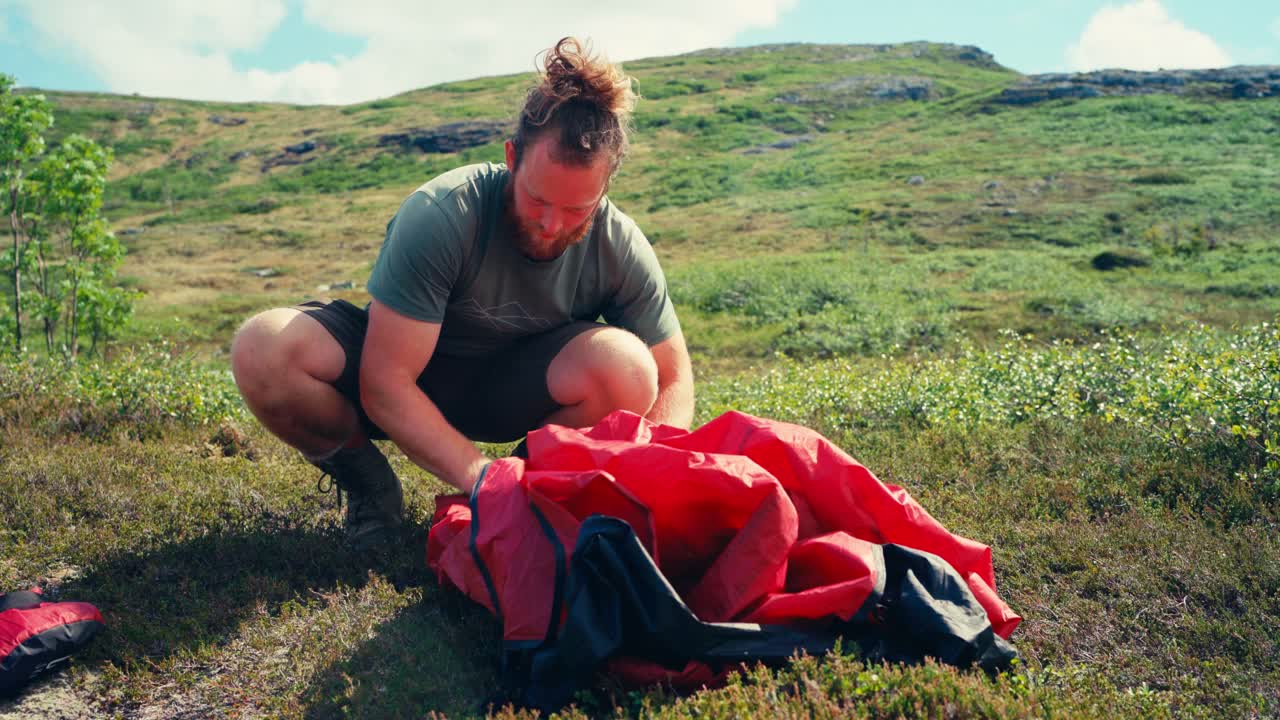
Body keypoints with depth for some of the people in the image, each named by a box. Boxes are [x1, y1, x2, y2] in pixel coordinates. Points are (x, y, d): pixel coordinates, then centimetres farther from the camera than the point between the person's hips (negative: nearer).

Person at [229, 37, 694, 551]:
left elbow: (674, 380, -10)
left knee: (625, 368, -32)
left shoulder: (621, 249, -19)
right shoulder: (438, 217, -29)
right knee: (263, 349, -31)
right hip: (407, 383, -1)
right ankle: (366, 481, -2)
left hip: (512, 390, 2)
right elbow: (384, 384, -29)